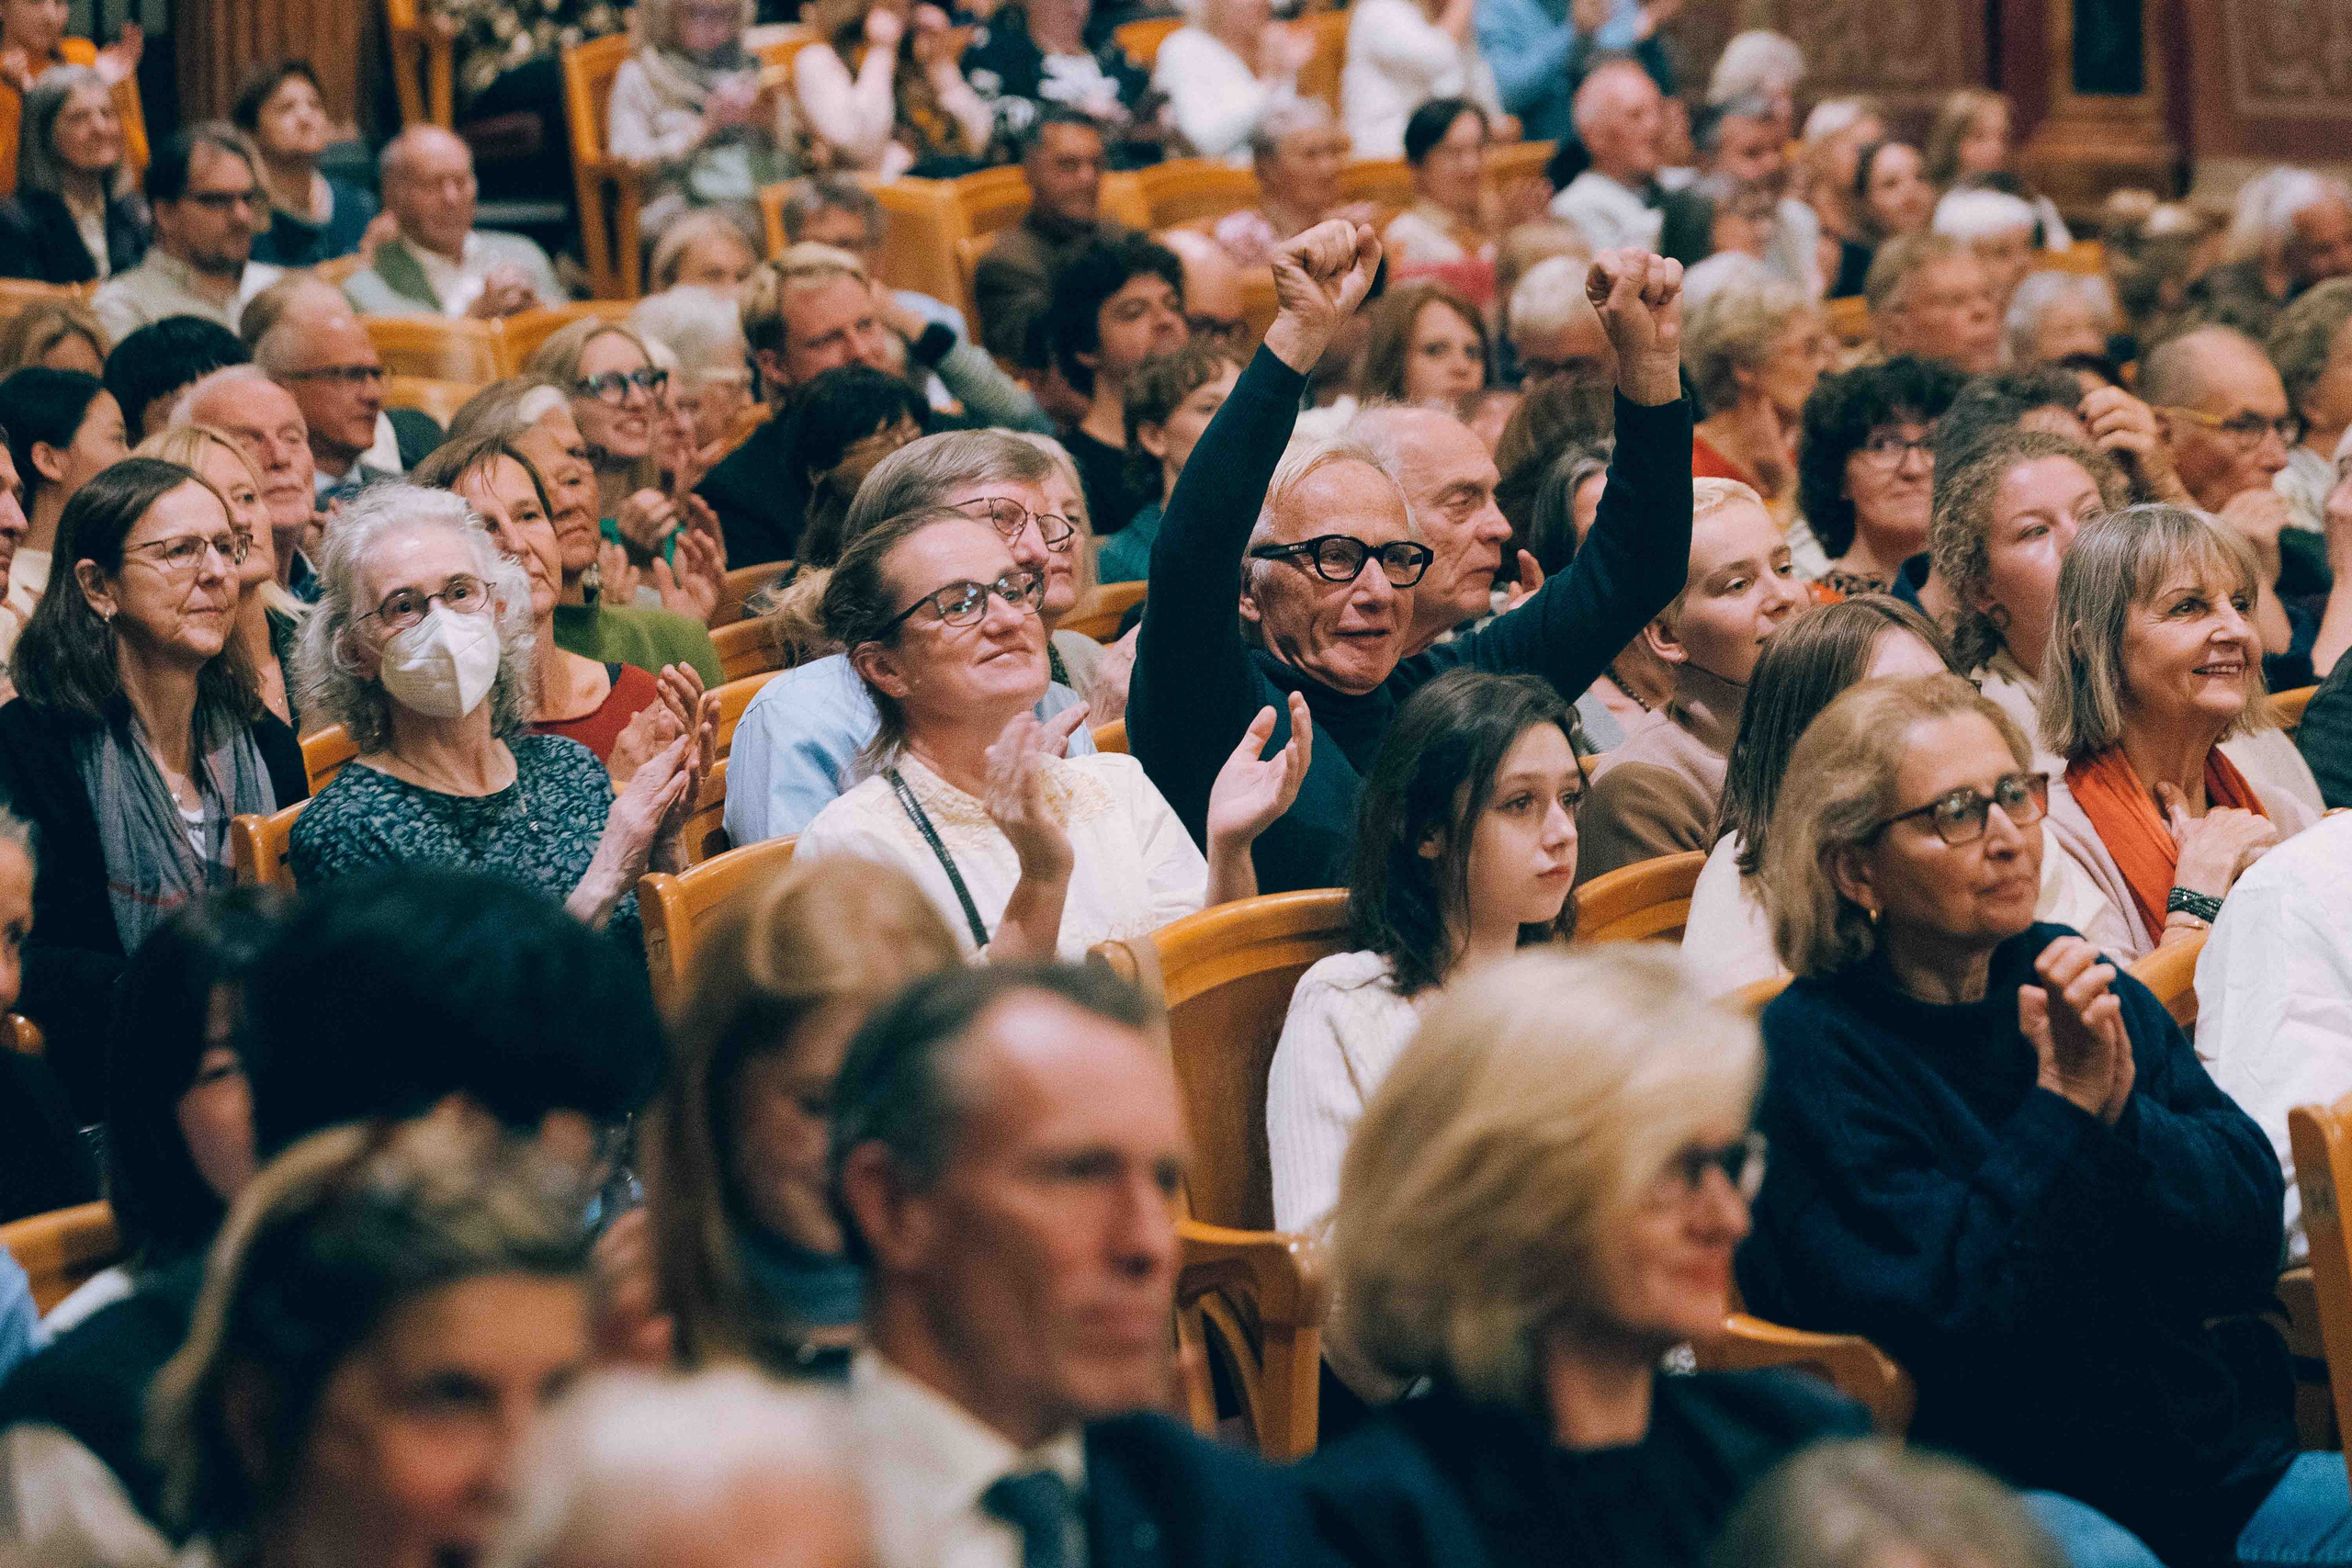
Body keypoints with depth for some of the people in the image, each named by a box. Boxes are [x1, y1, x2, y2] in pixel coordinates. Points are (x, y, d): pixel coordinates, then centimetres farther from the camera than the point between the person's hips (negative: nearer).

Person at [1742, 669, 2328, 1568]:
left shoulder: (2077, 980, 12)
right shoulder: (1811, 1053, -6)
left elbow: (2253, 1235, 5)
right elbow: (1950, 1320, -16)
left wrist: (2125, 1111, -12)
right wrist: (2063, 1108, -14)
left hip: (2231, 1455, 6)